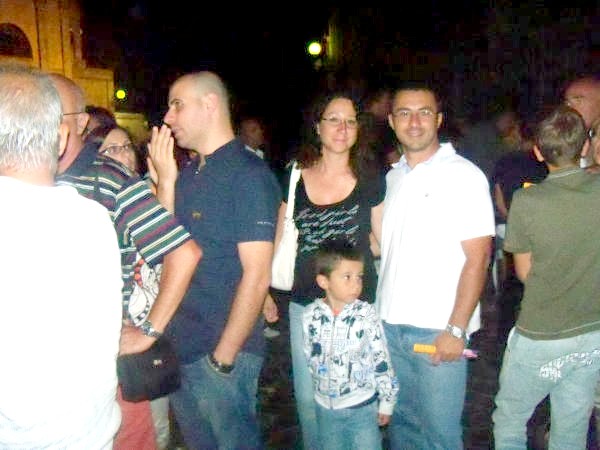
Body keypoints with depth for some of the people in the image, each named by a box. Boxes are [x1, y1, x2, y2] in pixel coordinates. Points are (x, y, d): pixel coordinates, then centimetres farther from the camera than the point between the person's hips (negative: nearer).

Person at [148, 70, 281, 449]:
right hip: (179, 347, 8)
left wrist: (223, 357, -17)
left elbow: (257, 275, -18)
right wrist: (166, 179, -2)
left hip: (222, 352, -7)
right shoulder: (189, 174, 9)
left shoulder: (248, 174, -13)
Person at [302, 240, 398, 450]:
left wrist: (386, 402, -6)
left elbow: (382, 361, -10)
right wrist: (316, 389, 10)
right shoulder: (310, 315, -9)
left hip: (362, 405, -3)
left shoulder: (366, 315, -15)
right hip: (325, 405, 3)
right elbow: (308, 358, 4)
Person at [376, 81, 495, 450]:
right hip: (390, 324, 6)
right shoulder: (394, 176, 11)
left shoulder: (464, 176, -8)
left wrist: (456, 329, -16)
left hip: (438, 330, -5)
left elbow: (478, 258, -12)